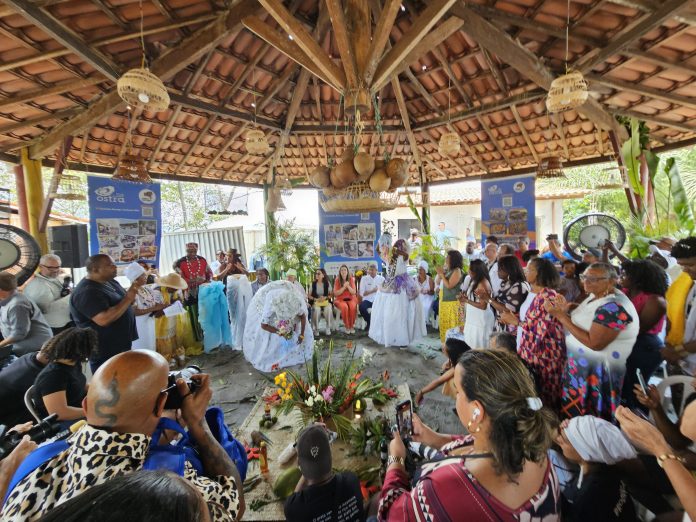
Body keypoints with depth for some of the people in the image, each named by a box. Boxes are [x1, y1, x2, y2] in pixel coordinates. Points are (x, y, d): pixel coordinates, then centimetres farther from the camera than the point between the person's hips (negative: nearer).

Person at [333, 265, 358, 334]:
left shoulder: (351, 279, 2)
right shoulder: (337, 280, -1)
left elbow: (354, 293, -2)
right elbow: (336, 293, -7)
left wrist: (348, 286, -17)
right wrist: (344, 287, -17)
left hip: (351, 299, 1)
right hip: (340, 299, -1)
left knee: (353, 307, -32)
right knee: (344, 307, -35)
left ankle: (352, 326, -14)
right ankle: (347, 326, -16)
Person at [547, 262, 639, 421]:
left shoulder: (614, 307, -25)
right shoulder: (597, 296, 4)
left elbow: (594, 343, -29)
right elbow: (582, 324, 10)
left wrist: (561, 316, -29)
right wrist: (564, 312, -9)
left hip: (597, 372, -8)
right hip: (582, 365, 8)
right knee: (574, 409, 23)